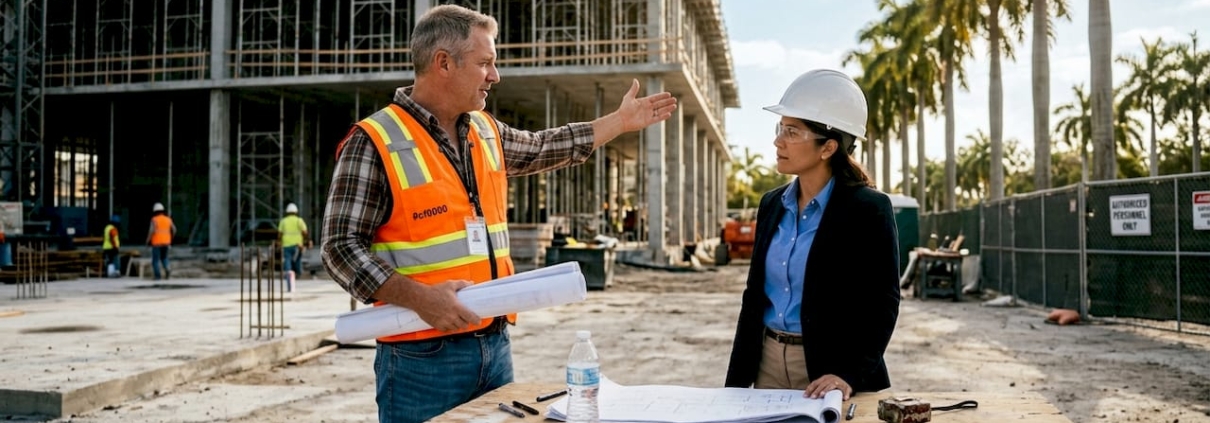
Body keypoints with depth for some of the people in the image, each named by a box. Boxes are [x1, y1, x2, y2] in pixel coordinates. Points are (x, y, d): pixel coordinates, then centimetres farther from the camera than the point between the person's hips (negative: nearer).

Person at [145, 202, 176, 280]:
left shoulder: (154, 219, -9)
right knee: (164, 258, 18)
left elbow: (152, 230, -20)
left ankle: (157, 276, -2)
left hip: (157, 242, -4)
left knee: (155, 260, 5)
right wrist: (170, 238, 20)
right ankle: (167, 269, -9)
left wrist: (148, 240, -8)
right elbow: (174, 229, 6)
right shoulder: (168, 219, 5)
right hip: (166, 242, 4)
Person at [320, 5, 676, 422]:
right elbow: (342, 248, -14)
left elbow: (542, 148, 28)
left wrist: (621, 120, 31)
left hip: (495, 344, 7)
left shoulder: (486, 131, 10)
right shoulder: (375, 141, -11)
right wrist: (419, 298, -26)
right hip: (422, 356, -6)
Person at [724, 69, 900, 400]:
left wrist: (849, 374, -26)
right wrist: (736, 381, 7)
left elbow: (882, 305, -13)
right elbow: (754, 296, 9)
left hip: (829, 370, -5)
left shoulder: (868, 209, -12)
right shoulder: (772, 204, 6)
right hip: (769, 363, 6)